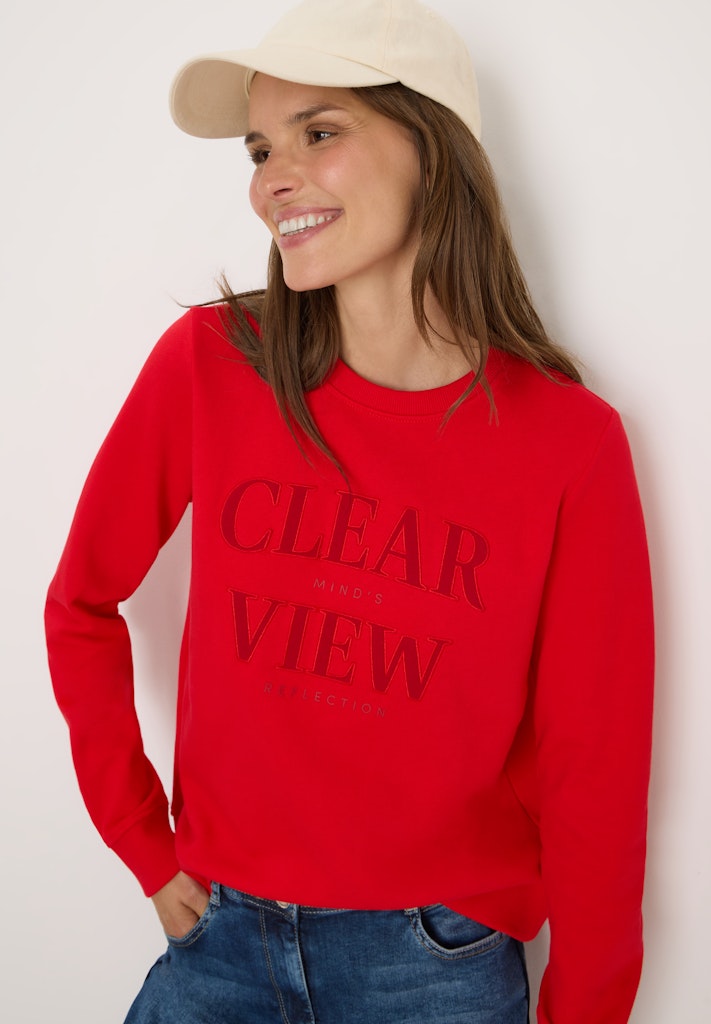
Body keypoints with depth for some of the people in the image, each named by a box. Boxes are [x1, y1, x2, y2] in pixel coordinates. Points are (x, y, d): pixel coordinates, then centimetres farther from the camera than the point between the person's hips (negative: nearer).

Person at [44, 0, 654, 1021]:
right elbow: (82, 605, 2)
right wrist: (148, 849, 2)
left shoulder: (571, 442, -13)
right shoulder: (208, 365, -10)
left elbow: (594, 773, -7)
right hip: (221, 933, 2)